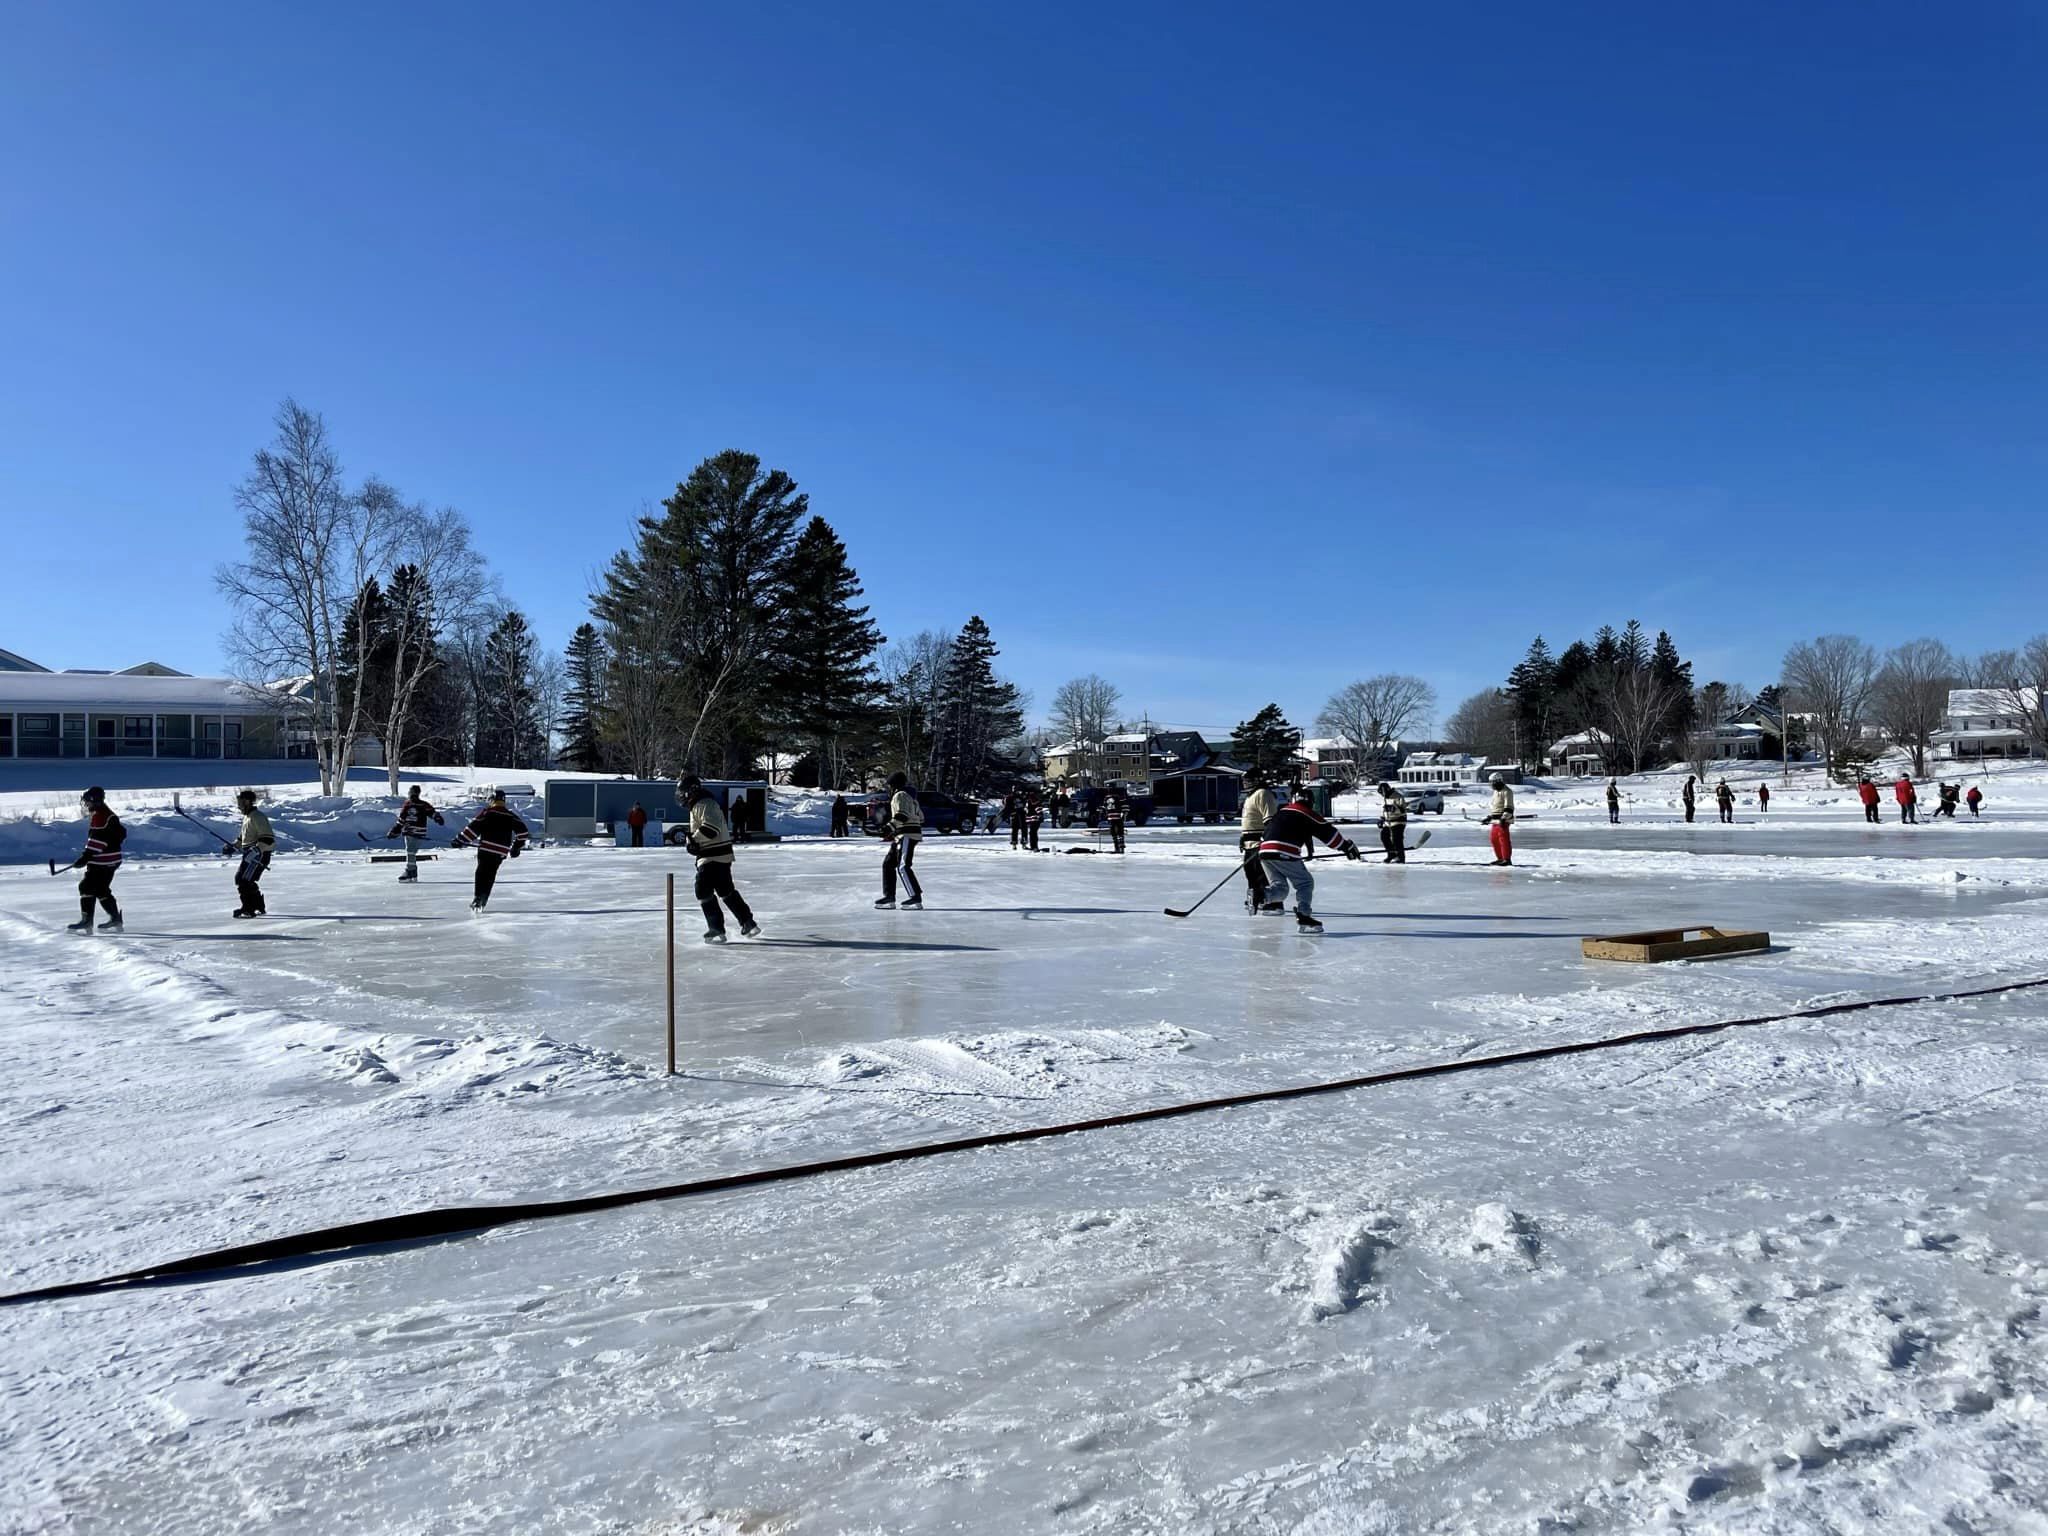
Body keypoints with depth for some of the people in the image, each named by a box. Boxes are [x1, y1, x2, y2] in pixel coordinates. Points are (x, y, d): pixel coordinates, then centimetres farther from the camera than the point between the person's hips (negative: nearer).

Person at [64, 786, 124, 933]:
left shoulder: (99, 815, -13)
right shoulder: (108, 814, 19)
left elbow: (98, 838, -22)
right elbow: (121, 833, 23)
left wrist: (86, 856, -25)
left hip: (101, 861, -10)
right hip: (111, 859, 10)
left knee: (87, 887, -8)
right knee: (101, 890, 14)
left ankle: (86, 922, -10)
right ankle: (115, 920, 15)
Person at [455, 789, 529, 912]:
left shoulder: (487, 812, 0)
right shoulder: (510, 816, 10)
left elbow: (474, 827, -6)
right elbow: (522, 830, 7)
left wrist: (461, 840, 0)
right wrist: (517, 847, 17)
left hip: (486, 848, -3)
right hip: (501, 852, 3)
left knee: (481, 873, 4)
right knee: (490, 875, 13)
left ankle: (478, 897, -10)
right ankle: (483, 900, 9)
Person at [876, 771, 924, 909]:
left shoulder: (900, 795, -8)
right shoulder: (910, 796, 21)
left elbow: (902, 814, -23)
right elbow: (920, 816, 25)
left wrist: (890, 826, -33)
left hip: (907, 835, -10)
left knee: (903, 866, -18)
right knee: (888, 864, 13)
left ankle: (916, 898, -23)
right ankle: (889, 897, 17)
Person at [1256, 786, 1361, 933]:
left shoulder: (1280, 812, 27)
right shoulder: (1306, 813, 8)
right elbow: (1327, 832, 9)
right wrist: (1347, 846, 16)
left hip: (1264, 851, 6)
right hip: (1283, 854, -6)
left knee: (1280, 887, 15)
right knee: (1305, 883, 7)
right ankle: (1303, 916, -6)